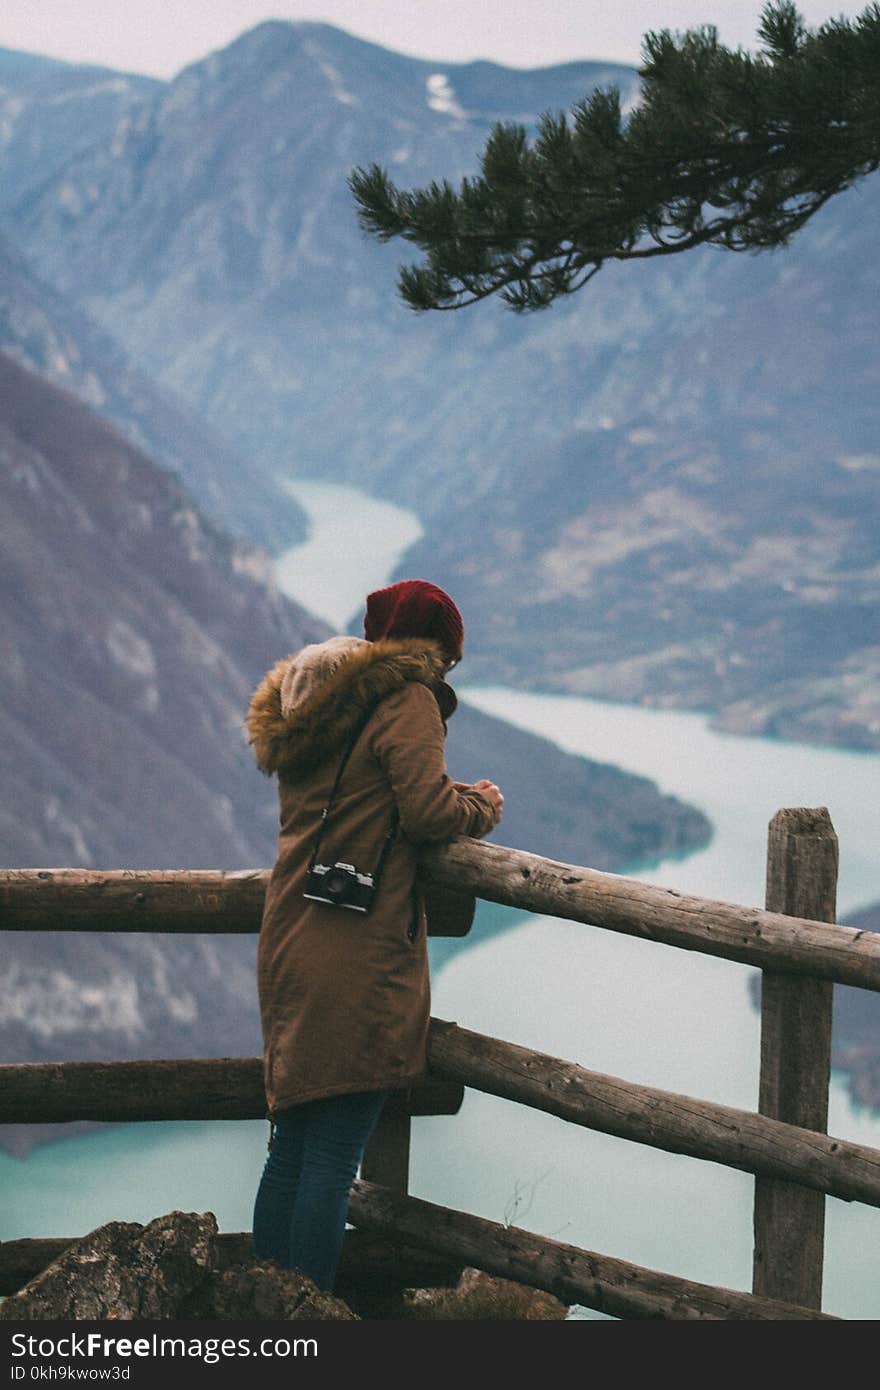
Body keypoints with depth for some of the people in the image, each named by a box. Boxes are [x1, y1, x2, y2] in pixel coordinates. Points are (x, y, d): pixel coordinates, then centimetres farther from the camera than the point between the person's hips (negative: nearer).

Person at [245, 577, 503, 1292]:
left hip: (290, 948, 8)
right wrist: (482, 804, 4)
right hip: (361, 957, -8)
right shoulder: (407, 699, -7)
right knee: (334, 1157, -5)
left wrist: (453, 798, 18)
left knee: (291, 1146, 14)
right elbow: (427, 810, -15)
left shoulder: (308, 703, 18)